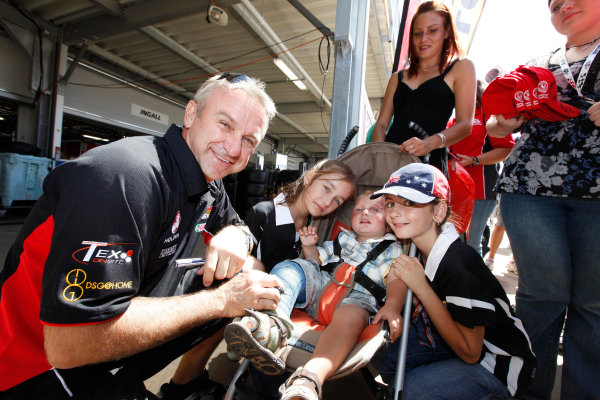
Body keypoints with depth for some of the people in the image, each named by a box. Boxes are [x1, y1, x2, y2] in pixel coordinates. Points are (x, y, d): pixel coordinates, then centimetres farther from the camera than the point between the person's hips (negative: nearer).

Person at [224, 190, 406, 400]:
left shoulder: (391, 249, 20)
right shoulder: (343, 239, 32)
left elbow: (396, 280, 2)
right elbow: (316, 260, 33)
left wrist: (392, 305, -18)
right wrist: (309, 246, 11)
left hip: (357, 295, -4)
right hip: (320, 283, 5)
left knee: (351, 314, -38)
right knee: (289, 267, -20)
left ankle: (310, 377, -57)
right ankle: (273, 323, -48)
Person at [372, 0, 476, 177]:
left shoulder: (461, 68, 13)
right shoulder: (398, 78, 22)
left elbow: (465, 124, 1)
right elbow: (381, 124, 15)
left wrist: (430, 143, -19)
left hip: (429, 163, -2)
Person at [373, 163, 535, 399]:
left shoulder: (460, 263, -30)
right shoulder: (420, 250, -8)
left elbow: (470, 352, -24)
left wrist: (420, 286, -29)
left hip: (499, 365, -6)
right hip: (453, 347, 7)